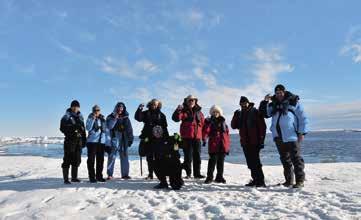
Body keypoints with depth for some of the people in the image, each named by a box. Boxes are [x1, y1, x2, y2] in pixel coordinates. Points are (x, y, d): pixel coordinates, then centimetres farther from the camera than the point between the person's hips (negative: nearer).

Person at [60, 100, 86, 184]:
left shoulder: (80, 117, 14)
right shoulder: (66, 116, -2)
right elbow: (62, 128, -7)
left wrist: (84, 140, 12)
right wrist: (72, 130, -19)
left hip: (79, 141, 5)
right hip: (69, 140, -5)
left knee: (76, 160, 10)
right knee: (67, 160, -4)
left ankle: (74, 177, 22)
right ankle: (66, 179, 4)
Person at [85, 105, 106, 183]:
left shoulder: (102, 118, 13)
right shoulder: (90, 118, 0)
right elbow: (88, 128, -15)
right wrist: (93, 119, -17)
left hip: (101, 141, 4)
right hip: (92, 141, -4)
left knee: (100, 159, 8)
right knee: (91, 159, -2)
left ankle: (99, 176, 18)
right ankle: (92, 177, 6)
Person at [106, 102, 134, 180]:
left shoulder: (126, 117, 14)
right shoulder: (111, 117, 7)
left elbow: (130, 129, 12)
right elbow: (109, 126, -9)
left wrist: (130, 138, 6)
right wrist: (115, 118, -13)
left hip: (124, 139, 3)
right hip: (114, 139, -3)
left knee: (124, 157, 4)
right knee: (112, 157, -5)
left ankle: (125, 174, 11)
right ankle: (110, 174, 2)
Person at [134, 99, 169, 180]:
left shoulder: (161, 115, 8)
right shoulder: (146, 113, 9)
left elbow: (165, 127, 7)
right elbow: (138, 118, -6)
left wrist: (166, 138, 1)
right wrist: (139, 109, -19)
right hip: (148, 138, 2)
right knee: (149, 156, 7)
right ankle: (150, 174, 15)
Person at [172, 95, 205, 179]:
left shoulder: (199, 112, 12)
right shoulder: (184, 111, 1)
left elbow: (203, 124, 16)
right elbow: (176, 118, -15)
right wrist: (178, 110, -32)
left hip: (197, 137, 4)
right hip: (187, 137, -4)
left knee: (197, 156, 10)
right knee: (188, 156, 0)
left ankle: (197, 173, 20)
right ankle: (188, 173, 13)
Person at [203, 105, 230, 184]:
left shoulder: (223, 122, 13)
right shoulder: (209, 121, 2)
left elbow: (227, 133, 13)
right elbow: (206, 131, -11)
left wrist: (228, 145, 10)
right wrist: (204, 139, -28)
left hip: (223, 146, 4)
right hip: (213, 145, -4)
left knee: (221, 161, 11)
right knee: (212, 161, -4)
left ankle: (219, 177, 23)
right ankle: (209, 177, 8)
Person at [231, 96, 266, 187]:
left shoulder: (255, 112, -3)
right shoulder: (239, 114, 14)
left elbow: (262, 126, -7)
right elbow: (234, 126, 10)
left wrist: (261, 139, -13)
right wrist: (235, 116, -6)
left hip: (254, 142, -6)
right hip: (245, 143, 6)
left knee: (255, 162, -9)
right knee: (250, 163, 10)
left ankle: (260, 181, -3)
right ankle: (255, 180, 19)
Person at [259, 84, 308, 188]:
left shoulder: (294, 102, 2)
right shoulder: (273, 104, 16)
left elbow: (303, 118, 0)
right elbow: (265, 114, 8)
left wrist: (302, 132, -7)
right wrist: (265, 102, -2)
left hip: (291, 136, -5)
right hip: (278, 136, 5)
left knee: (296, 158, -4)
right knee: (285, 159, 12)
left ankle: (300, 180, 3)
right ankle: (289, 180, 21)